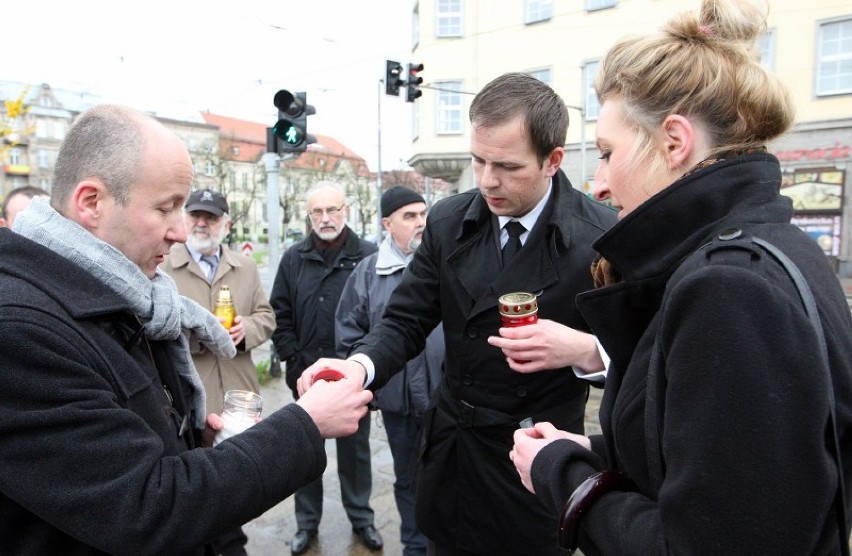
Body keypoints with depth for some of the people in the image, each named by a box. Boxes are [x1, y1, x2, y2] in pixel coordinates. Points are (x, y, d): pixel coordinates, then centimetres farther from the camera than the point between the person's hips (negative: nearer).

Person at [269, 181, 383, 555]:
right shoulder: (294, 258, 3)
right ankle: (307, 521, 32)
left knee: (354, 448, 14)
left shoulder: (368, 256, -7)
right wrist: (293, 359, -3)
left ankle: (361, 517, 32)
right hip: (306, 373, 3)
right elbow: (280, 314, 4)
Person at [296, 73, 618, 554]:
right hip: (451, 447, 4)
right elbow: (406, 321, -2)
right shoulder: (448, 221, -4)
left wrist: (585, 350, -28)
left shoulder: (604, 237, -15)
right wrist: (360, 365, -21)